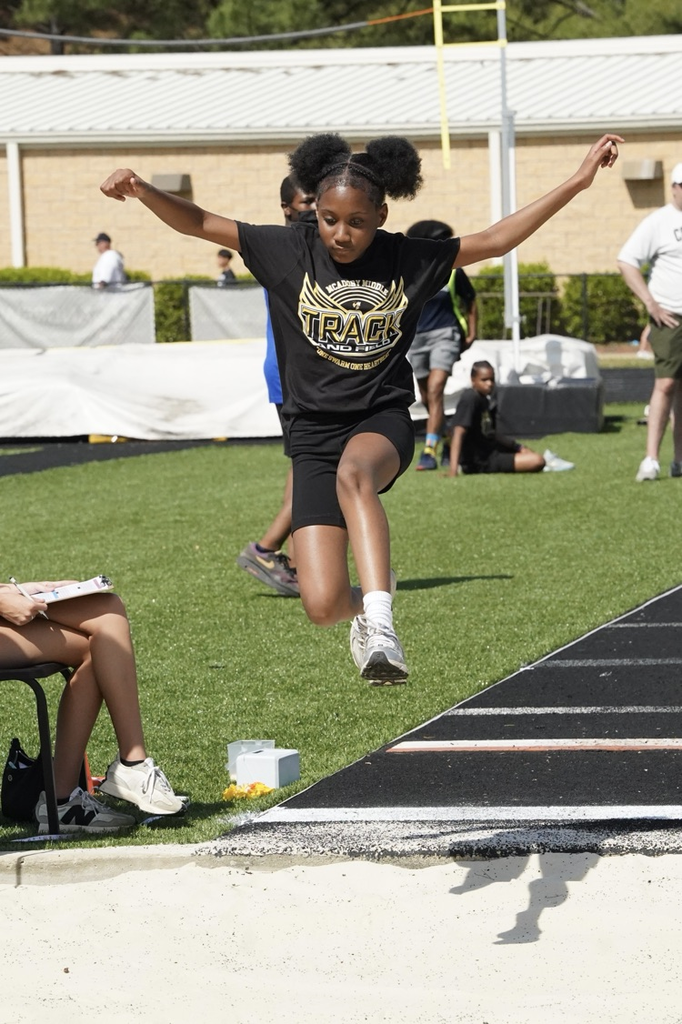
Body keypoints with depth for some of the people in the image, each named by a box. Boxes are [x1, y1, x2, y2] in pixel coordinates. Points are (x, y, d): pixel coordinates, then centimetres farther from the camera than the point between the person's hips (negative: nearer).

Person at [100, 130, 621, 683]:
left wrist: (578, 181, 2)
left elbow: (496, 240, 6)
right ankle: (364, 609, 27)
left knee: (353, 473, -41)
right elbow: (198, 223, -1)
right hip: (314, 432, 1)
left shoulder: (406, 260, 0)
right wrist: (141, 190, -19)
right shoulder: (290, 252, -1)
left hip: (382, 420, -1)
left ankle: (381, 624, -46)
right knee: (323, 605, -12)